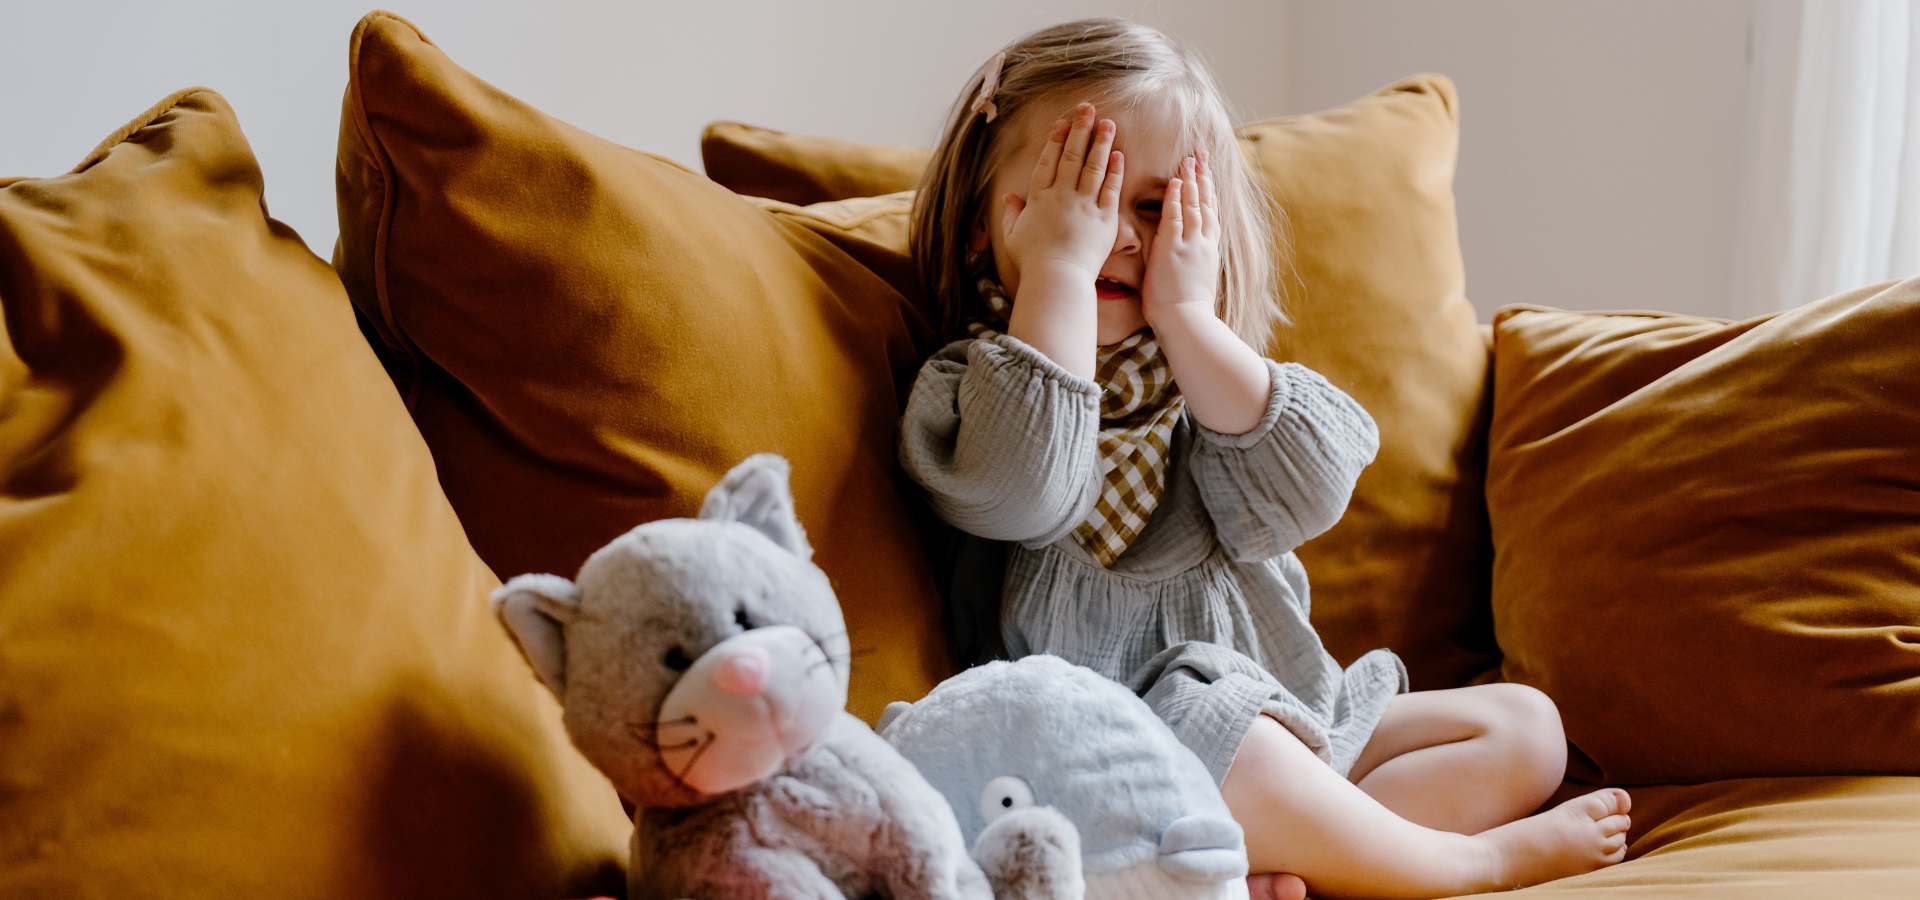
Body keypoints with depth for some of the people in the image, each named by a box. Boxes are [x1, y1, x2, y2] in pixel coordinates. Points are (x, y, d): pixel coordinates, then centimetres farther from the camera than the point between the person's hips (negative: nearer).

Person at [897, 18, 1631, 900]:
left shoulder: (1205, 373, 9)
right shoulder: (968, 383, -5)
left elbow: (1302, 498, -10)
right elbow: (1024, 490, -29)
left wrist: (1187, 319, -14)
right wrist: (1059, 266, -22)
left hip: (1290, 713, 7)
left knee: (1525, 726, 5)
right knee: (1206, 737, -38)